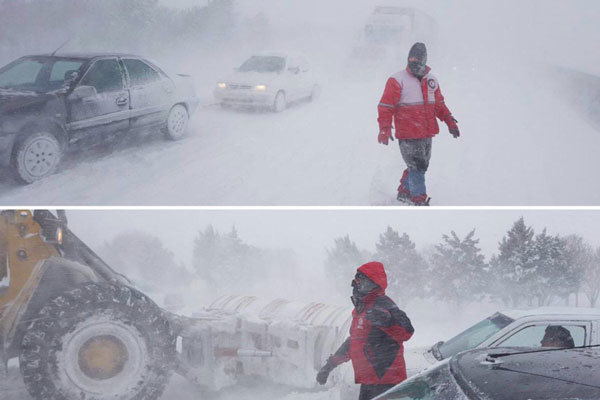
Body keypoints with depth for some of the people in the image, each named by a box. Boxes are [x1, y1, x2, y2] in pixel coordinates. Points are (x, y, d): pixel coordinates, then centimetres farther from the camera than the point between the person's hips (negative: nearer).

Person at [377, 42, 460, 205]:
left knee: (421, 165, 13)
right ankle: (419, 201, -1)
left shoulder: (431, 80, 11)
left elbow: (439, 105, 22)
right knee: (416, 167, -9)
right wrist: (384, 129, -18)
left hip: (426, 134, 6)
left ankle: (404, 193, 31)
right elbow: (386, 107, -9)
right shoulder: (397, 80, -7)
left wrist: (450, 121, 14)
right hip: (408, 135, -6)